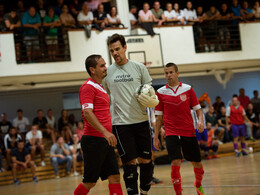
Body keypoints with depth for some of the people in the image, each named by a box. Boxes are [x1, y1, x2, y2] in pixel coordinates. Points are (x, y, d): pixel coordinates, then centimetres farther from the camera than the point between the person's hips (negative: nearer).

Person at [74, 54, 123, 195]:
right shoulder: (88, 87, -10)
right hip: (94, 140, -9)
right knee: (89, 182, -2)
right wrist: (105, 132, -29)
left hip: (105, 141, 9)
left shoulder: (101, 88, 19)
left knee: (114, 177, 3)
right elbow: (87, 112, -21)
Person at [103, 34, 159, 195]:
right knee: (129, 162, -5)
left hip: (141, 120, 1)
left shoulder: (139, 67, 5)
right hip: (120, 123, -1)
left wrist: (151, 99, -12)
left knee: (146, 160, 6)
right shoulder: (107, 72, 6)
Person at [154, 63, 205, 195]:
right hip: (171, 132, -1)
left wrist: (200, 121, -13)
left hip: (189, 132, 1)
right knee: (175, 163, -16)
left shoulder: (187, 89, 2)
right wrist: (156, 137, 5)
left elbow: (197, 109, 7)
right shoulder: (161, 92, 2)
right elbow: (159, 117, 7)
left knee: (197, 163, 9)